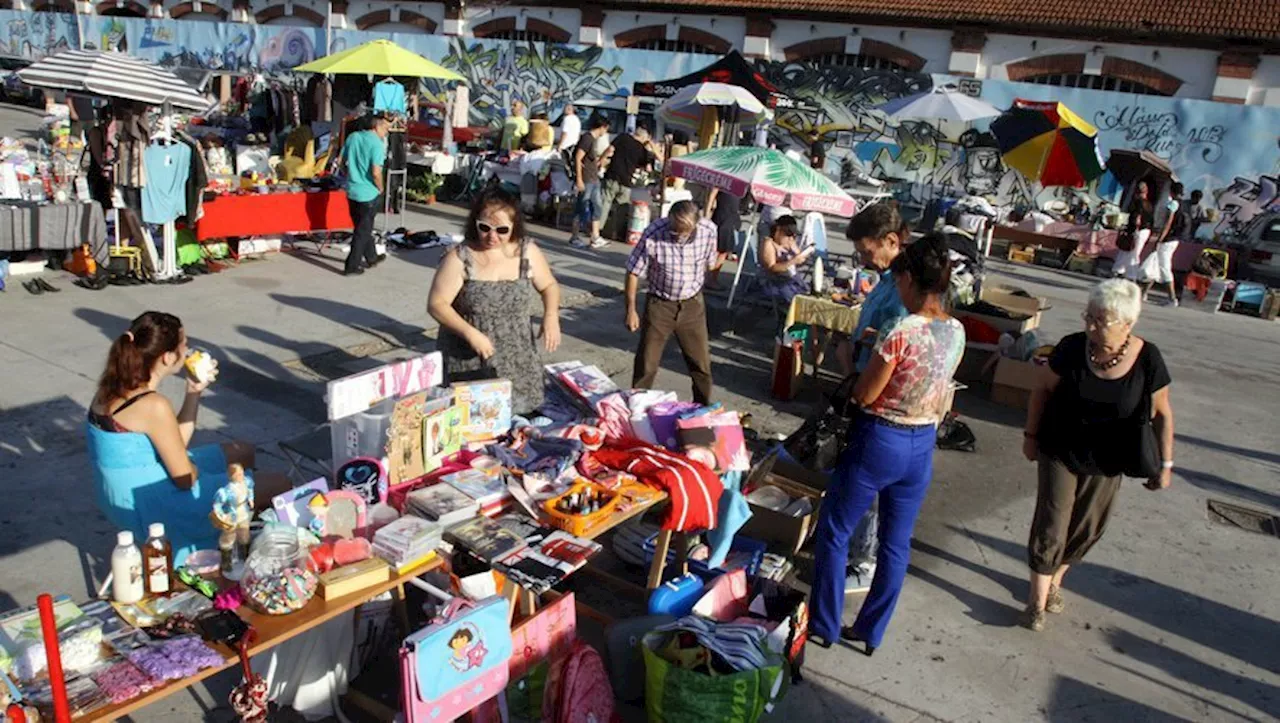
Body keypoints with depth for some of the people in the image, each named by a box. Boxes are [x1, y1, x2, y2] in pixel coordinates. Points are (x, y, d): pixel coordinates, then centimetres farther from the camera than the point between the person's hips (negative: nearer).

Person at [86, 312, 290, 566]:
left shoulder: (116, 387, 2)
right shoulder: (153, 405, -27)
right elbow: (186, 478, -20)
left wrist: (194, 391, 2)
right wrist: (196, 468, 3)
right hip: (152, 508, -10)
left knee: (243, 453, 24)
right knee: (279, 486, -6)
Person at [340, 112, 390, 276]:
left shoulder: (353, 137, 4)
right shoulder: (377, 144, -17)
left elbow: (342, 161, 11)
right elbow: (376, 173, -23)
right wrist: (381, 188, -7)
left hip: (351, 191, 7)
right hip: (368, 194, -7)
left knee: (362, 227, 21)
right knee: (363, 231, 3)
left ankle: (371, 257, 37)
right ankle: (351, 266, 6)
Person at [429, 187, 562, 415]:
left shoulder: (528, 251, -3)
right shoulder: (460, 257, -12)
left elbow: (549, 286, 11)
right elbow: (437, 304, -11)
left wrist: (551, 315, -9)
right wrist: (469, 332, -24)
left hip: (517, 359, 3)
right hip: (469, 360, -2)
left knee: (519, 411, 7)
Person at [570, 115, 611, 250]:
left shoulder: (593, 139, 15)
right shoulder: (587, 138, -13)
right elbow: (578, 158, -18)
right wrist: (579, 179, -21)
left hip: (594, 180, 10)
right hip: (586, 180, -10)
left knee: (597, 207, 10)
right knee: (582, 209, -2)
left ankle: (595, 238, 14)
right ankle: (574, 237, 8)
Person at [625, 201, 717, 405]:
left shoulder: (708, 230, -16)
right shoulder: (653, 234, -24)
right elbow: (634, 272, -12)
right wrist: (631, 310, -10)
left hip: (692, 304, 2)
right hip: (659, 304, -2)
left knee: (701, 361, 12)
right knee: (646, 363, 4)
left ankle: (703, 408, 32)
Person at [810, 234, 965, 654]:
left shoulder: (901, 332, -23)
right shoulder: (957, 332, -1)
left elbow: (864, 396, -16)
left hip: (879, 441, -7)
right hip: (923, 445, 7)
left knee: (833, 531, 12)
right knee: (896, 544, 18)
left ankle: (825, 626, 24)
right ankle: (871, 632, 31)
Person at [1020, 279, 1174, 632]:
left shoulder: (1148, 360, -17)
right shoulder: (1072, 348, -18)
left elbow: (1162, 414, -4)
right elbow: (1043, 390, -3)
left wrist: (1165, 463, -3)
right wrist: (1031, 436, 1)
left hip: (1107, 463, 1)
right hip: (1060, 453, -1)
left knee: (1087, 530, 15)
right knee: (1050, 528, 1)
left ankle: (1055, 580, 38)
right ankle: (1037, 601, 14)